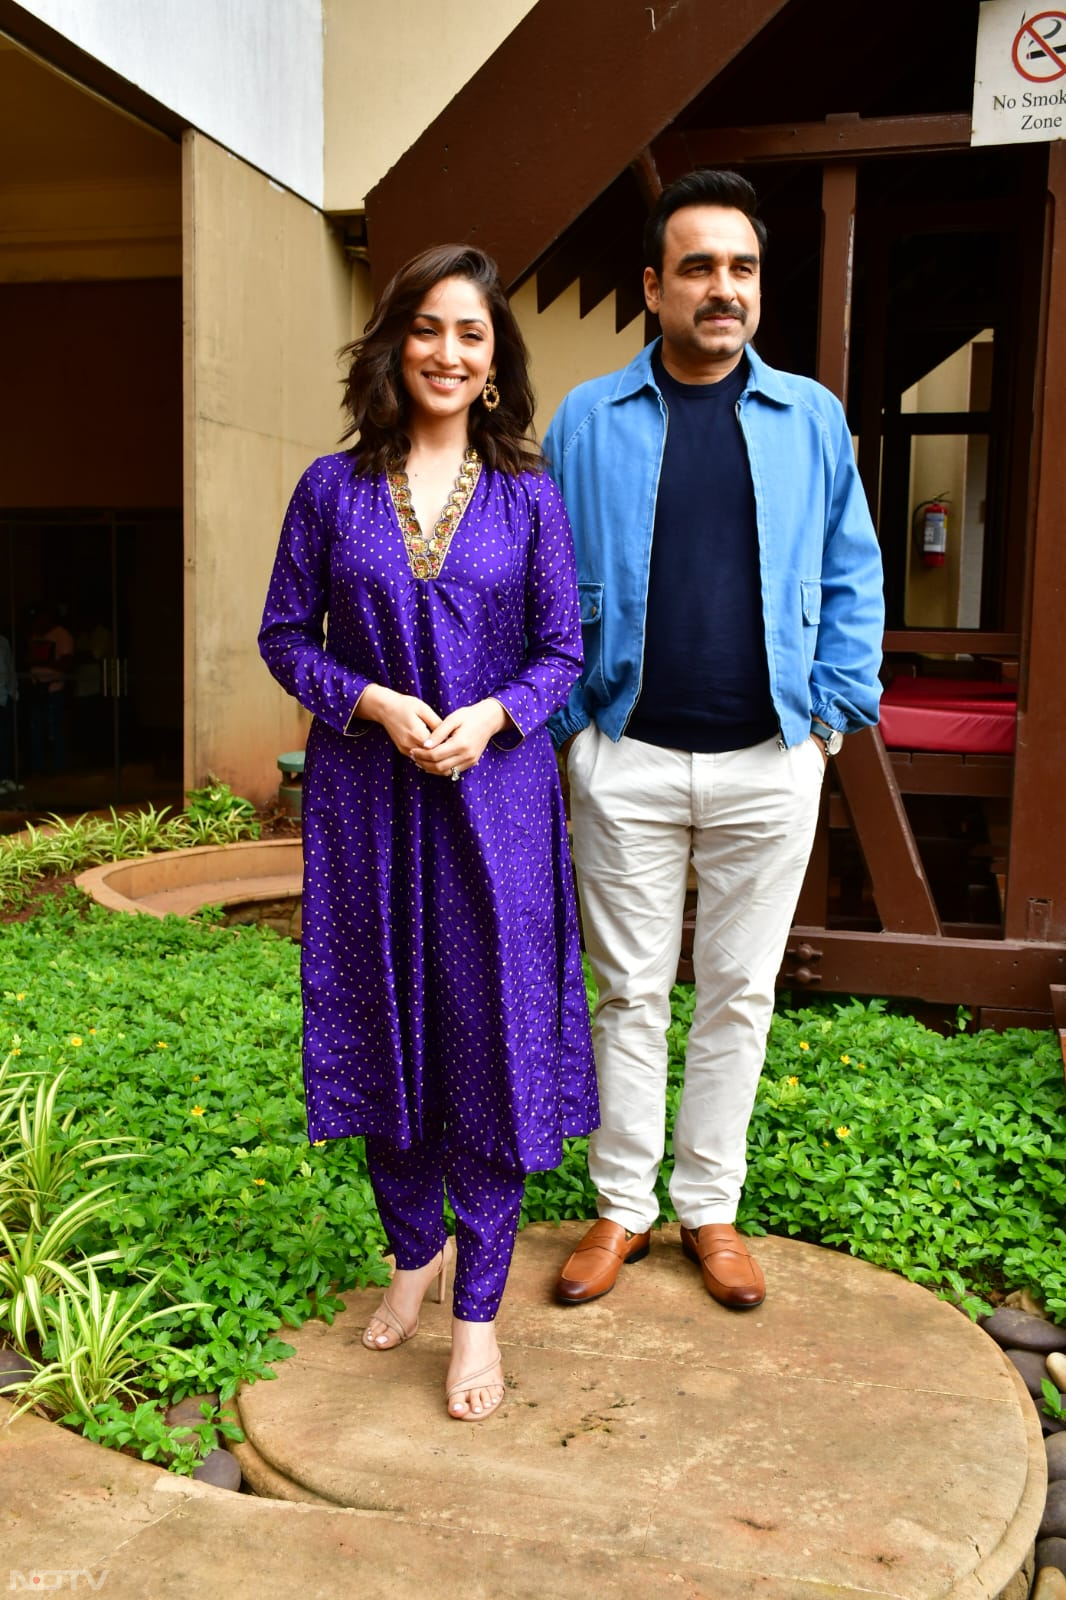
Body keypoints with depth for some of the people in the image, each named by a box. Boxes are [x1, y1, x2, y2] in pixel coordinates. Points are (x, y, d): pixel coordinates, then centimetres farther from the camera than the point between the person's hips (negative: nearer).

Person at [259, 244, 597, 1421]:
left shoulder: (528, 497, 2)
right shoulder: (333, 488, 3)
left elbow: (561, 653, 3)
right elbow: (285, 638, 5)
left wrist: (490, 715, -16)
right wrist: (376, 702, -12)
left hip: (494, 794, -1)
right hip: (366, 794, 1)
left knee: (492, 1036, 1)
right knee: (381, 1027, 11)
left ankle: (478, 1310, 17)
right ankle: (415, 1247, 36)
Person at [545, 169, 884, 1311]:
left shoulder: (811, 419, 7)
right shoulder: (588, 420, 3)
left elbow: (852, 579, 8)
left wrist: (835, 711, -1)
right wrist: (560, 725, -2)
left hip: (769, 762, 2)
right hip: (626, 758, -1)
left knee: (740, 993, 10)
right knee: (630, 991, 8)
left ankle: (710, 1208, 26)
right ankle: (623, 1206, 23)